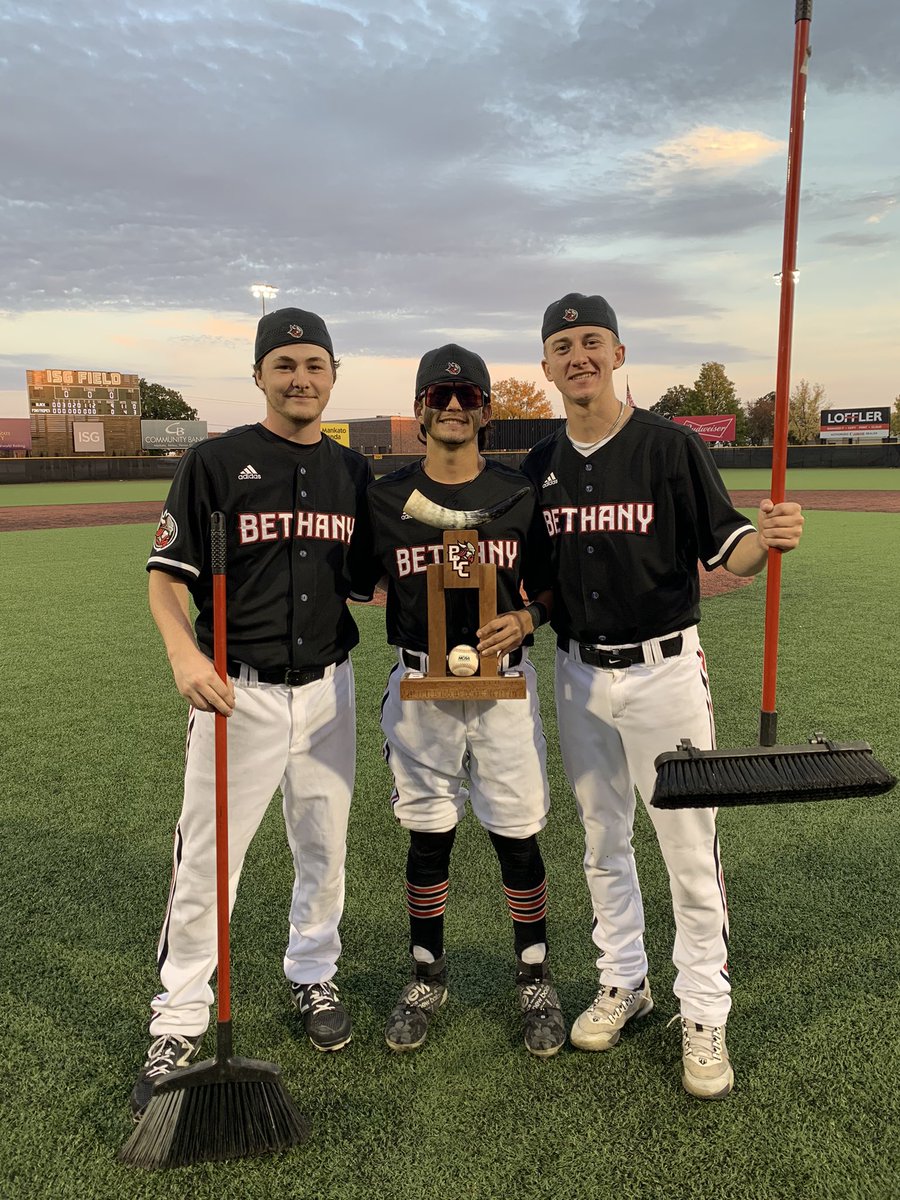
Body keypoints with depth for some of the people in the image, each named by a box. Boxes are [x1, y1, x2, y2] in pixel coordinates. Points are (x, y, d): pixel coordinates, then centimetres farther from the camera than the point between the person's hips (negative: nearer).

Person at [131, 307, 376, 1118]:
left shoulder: (353, 472, 8)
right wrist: (186, 656, -25)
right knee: (206, 859, 2)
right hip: (239, 690, -4)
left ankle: (313, 977, 38)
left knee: (325, 849, 16)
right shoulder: (215, 462, -5)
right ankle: (179, 1020, 20)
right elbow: (166, 576, -8)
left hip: (327, 687, 4)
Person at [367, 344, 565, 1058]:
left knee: (518, 836, 7)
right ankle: (427, 977, 32)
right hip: (421, 684, 1)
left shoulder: (519, 495, 0)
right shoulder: (387, 497, 1)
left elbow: (549, 588, 6)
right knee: (429, 835, 12)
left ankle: (536, 980, 28)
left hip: (503, 683, 0)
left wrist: (526, 619, -12)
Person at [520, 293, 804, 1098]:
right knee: (602, 841, 16)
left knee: (690, 848, 3)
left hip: (664, 670, -4)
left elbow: (723, 551, -10)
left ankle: (704, 1015, 20)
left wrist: (768, 540, -31)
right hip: (578, 674, 5)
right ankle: (624, 982, 35)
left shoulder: (672, 445, -8)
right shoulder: (541, 465, 6)